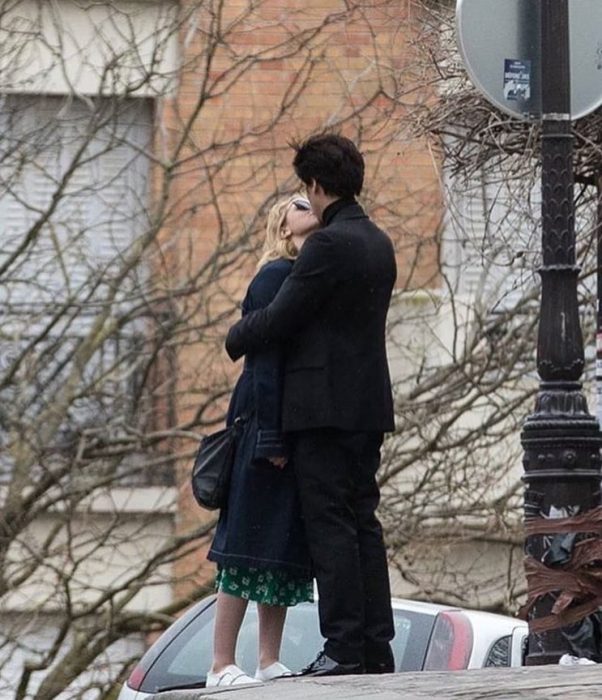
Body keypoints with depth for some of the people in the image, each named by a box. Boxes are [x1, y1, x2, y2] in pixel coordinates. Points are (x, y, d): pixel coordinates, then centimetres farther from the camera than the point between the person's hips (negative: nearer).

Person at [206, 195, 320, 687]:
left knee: (285, 549, 8)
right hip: (270, 426, -9)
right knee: (252, 546, -7)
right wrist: (271, 438, -20)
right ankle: (223, 666, -6)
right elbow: (265, 357, -14)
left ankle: (270, 663, 11)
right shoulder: (277, 276, -8)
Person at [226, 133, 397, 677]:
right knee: (363, 521, 10)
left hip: (324, 405, -9)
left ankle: (344, 647, -10)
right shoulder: (380, 244, 13)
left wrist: (236, 339, 6)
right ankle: (377, 646, 10)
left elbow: (280, 317, -13)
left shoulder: (329, 244, -15)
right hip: (369, 404, 9)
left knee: (330, 525, -7)